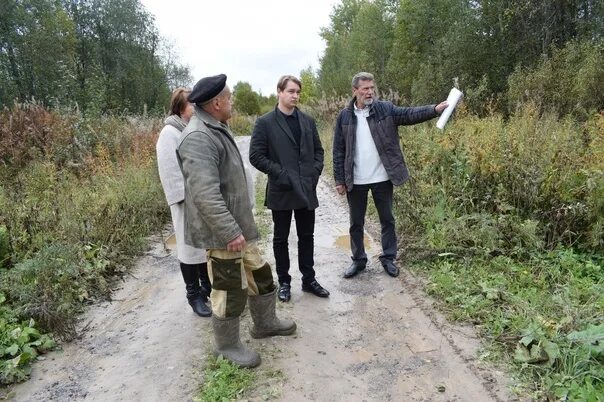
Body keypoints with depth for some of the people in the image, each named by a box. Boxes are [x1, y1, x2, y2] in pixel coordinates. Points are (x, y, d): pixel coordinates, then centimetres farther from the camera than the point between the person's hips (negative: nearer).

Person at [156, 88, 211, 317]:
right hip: (187, 202, -6)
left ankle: (207, 287, 33)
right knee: (191, 247, 7)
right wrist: (186, 199, -16)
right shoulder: (170, 133, -10)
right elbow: (170, 172, -14)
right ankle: (194, 294, 22)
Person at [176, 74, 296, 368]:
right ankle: (227, 345, 27)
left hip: (239, 224, 10)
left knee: (260, 274, 21)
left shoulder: (217, 129, 13)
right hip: (221, 232, -10)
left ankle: (265, 323, 41)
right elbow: (205, 194, -30)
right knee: (230, 290, 5)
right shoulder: (198, 138, -22)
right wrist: (230, 232, -29)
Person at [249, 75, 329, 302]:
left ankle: (308, 279, 26)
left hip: (307, 189, 4)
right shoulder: (265, 122, -5)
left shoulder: (307, 121, 8)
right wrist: (279, 173, -15)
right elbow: (256, 156, -8)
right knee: (281, 238, 10)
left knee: (307, 237, 12)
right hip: (281, 190, -3)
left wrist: (315, 172, -2)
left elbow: (318, 150, 13)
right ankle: (284, 282, 24)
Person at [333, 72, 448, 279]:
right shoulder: (345, 116, -1)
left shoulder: (386, 109, -1)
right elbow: (338, 151, 0)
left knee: (387, 220, 12)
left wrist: (435, 109, -33)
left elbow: (409, 114, -15)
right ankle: (358, 260, 29)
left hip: (382, 178, 0)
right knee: (356, 223, 12)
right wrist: (339, 180, -2)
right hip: (355, 181, 0)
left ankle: (388, 258, 29)